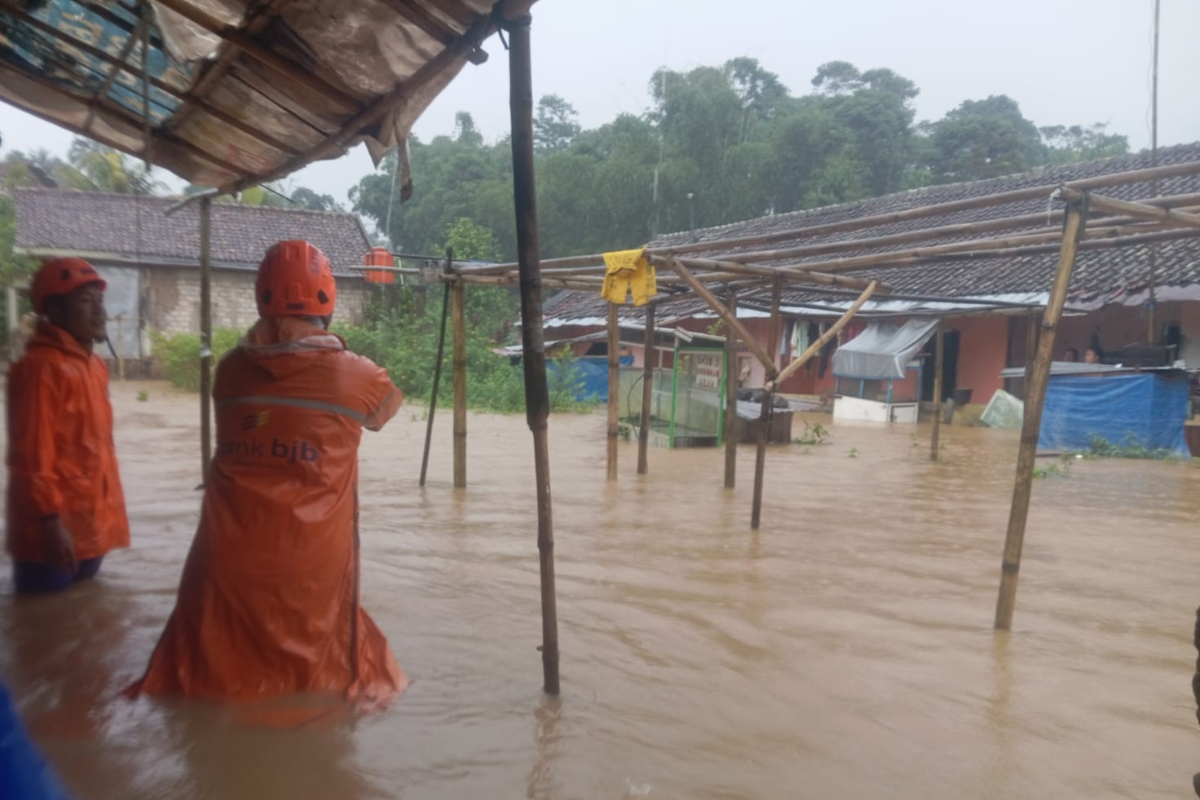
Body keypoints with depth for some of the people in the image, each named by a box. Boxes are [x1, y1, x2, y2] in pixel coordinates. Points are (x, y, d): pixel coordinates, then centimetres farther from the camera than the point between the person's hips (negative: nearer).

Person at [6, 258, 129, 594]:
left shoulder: (95, 365, 12)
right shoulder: (41, 366, -15)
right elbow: (31, 453, -19)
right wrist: (50, 520, -21)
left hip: (91, 525, 8)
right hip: (56, 530, -8)